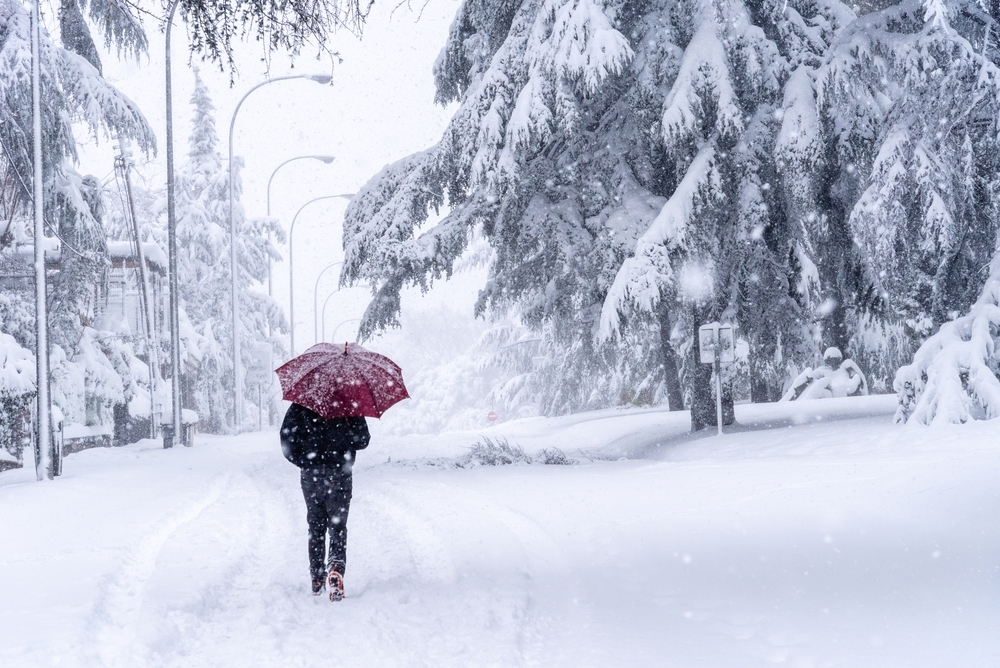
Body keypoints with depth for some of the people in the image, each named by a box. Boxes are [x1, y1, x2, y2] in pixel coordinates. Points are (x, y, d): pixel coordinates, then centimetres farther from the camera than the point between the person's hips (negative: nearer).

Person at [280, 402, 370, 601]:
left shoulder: (300, 406, -3)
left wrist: (305, 462, 7)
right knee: (338, 527, 1)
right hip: (339, 475, -1)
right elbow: (363, 441, -2)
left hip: (311, 475, 1)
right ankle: (336, 566, -24)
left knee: (316, 528, 15)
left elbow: (287, 439, -4)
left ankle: (317, 578, 19)